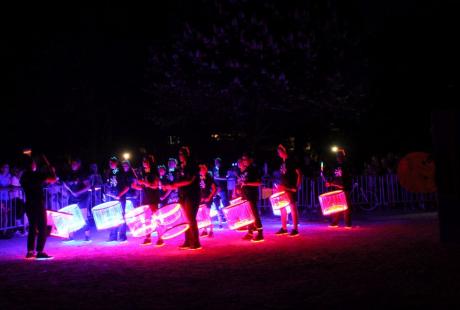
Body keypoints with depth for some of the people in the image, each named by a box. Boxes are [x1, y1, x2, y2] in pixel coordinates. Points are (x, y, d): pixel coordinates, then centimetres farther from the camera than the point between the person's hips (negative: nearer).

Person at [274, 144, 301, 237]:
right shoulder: (282, 162, 14)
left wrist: (297, 186, -17)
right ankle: (284, 228, 16)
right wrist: (280, 185, 14)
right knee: (282, 207, 9)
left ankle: (295, 229, -4)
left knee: (292, 207, -7)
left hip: (290, 188, -9)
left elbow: (299, 174, -13)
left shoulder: (291, 161, -9)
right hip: (283, 188, 9)